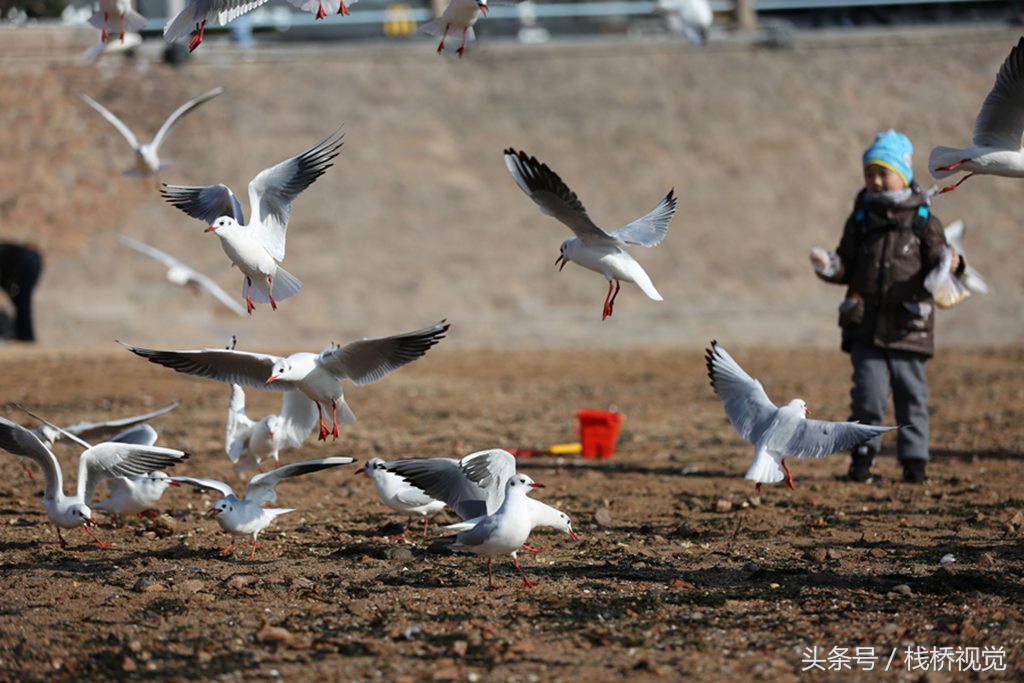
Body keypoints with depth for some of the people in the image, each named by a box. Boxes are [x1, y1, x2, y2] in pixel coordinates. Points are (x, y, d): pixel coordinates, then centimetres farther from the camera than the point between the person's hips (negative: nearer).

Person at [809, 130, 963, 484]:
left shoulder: (923, 220, 1)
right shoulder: (860, 219, 8)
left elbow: (936, 265, 0)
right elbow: (847, 267, 12)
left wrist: (949, 266, -21)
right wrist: (829, 266, -9)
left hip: (907, 326, -1)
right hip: (865, 323, 1)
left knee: (911, 394, 3)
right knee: (868, 395, -4)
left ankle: (914, 459, 12)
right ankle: (862, 455, 11)